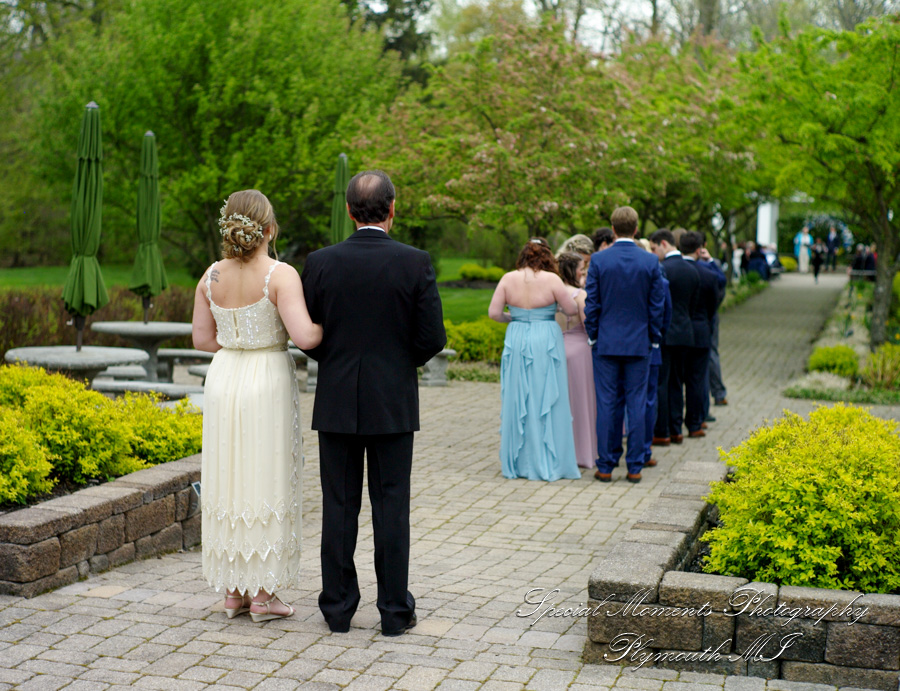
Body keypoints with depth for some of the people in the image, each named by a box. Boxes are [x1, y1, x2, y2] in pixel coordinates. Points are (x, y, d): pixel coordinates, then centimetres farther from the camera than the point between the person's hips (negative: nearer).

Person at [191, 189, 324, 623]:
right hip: (269, 384, -5)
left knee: (230, 481, 12)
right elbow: (304, 336, -23)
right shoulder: (280, 275, -14)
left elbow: (202, 339, 8)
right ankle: (262, 595, 9)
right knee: (266, 483, 4)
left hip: (224, 380, 5)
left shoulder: (211, 277, 2)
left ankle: (234, 591, 19)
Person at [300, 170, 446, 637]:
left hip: (337, 401, 1)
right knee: (391, 506, 6)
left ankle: (338, 607, 16)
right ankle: (395, 610, 12)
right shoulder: (415, 263, -8)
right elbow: (432, 338, -7)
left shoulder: (321, 263, -4)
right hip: (393, 402, -1)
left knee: (339, 506, 8)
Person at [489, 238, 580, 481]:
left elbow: (493, 312, -2)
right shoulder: (551, 279, -9)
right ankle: (548, 464, 8)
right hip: (545, 343, -3)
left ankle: (517, 463, 16)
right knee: (546, 402, 4)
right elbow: (572, 310, -4)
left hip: (516, 342, 3)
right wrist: (566, 292, 16)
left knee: (518, 400, 10)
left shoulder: (508, 279, -2)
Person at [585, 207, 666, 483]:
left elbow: (592, 303, -3)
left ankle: (605, 467, 7)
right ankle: (634, 467, 7)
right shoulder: (650, 262, -3)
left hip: (607, 343, -1)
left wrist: (593, 336, 8)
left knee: (606, 405, 4)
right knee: (637, 405, 5)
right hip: (639, 344, 1)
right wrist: (654, 339, 11)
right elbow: (657, 305, 0)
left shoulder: (599, 260, -6)